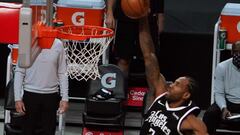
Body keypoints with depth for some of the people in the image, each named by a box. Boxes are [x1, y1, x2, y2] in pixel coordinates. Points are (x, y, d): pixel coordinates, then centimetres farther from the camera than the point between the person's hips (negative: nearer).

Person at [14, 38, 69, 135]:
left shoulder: (58, 44, 2)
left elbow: (62, 73, 5)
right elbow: (19, 72, -1)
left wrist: (65, 98, -1)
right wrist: (18, 98, -6)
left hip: (51, 95, 1)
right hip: (30, 94, -1)